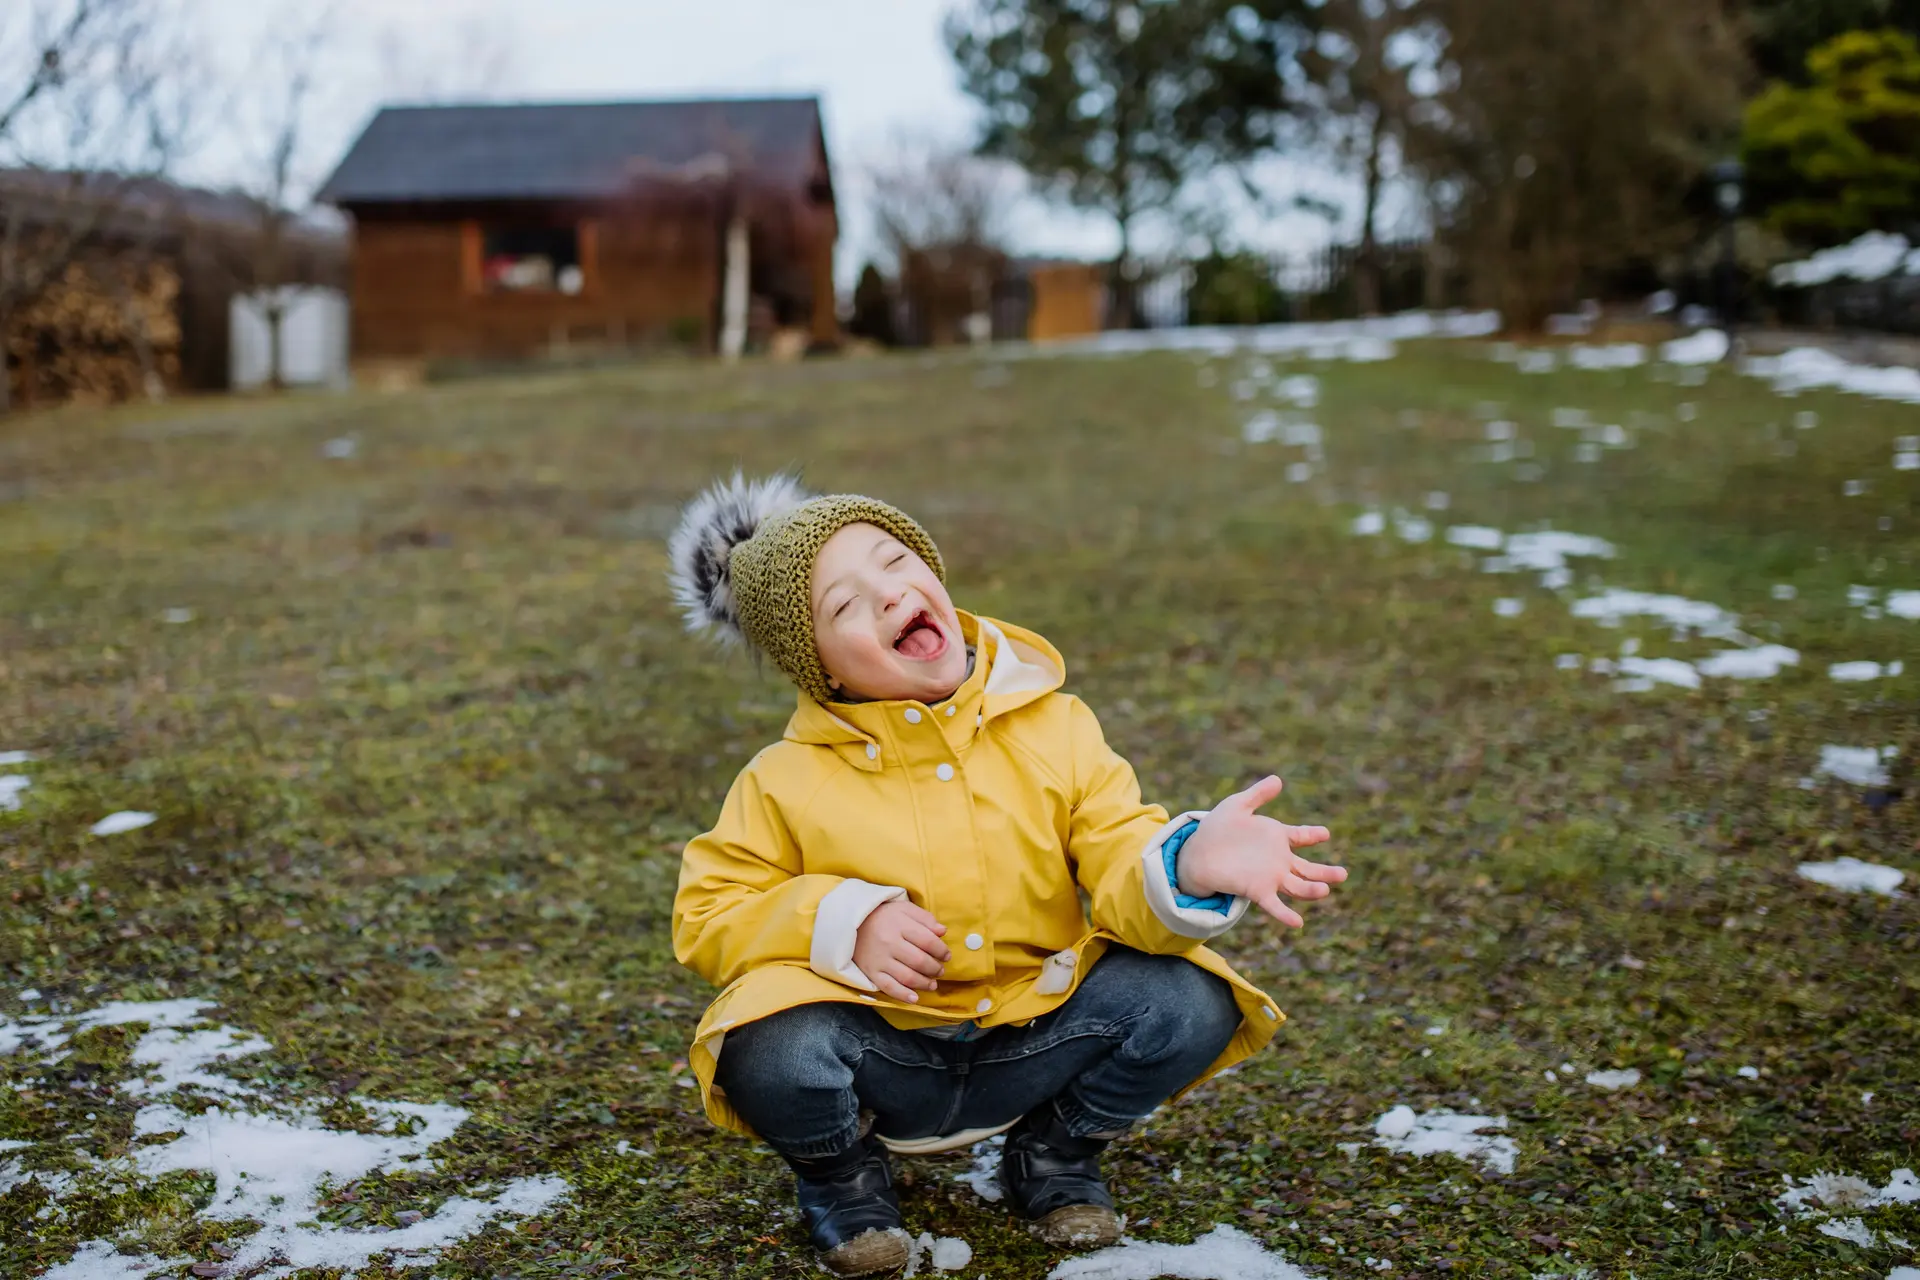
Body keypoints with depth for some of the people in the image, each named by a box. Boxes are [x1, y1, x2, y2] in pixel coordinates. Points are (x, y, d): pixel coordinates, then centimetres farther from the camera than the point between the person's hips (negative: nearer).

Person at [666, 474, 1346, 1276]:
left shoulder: (1053, 727, -6)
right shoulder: (786, 780, -10)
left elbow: (1118, 863, -12)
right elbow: (707, 915, -4)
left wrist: (1186, 863, -37)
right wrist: (844, 924, -21)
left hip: (1032, 1045, 2)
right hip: (880, 1057, -2)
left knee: (1190, 1004, -21)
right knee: (771, 1055, -34)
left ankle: (1053, 1154, 10)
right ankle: (843, 1173, 6)